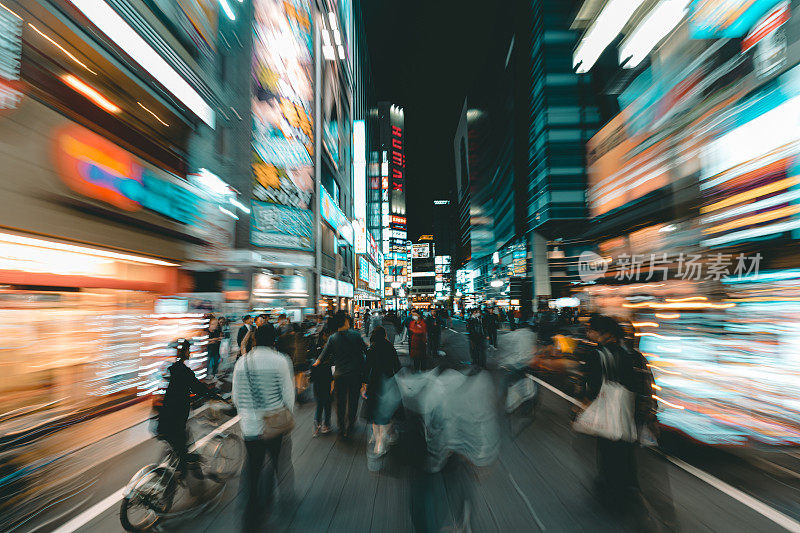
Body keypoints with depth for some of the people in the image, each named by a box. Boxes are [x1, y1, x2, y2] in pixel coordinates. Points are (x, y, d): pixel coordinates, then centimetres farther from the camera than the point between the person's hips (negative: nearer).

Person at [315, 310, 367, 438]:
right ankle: (349, 428, 25)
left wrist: (315, 364, 17)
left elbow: (323, 357, -2)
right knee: (352, 401, 15)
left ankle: (341, 429, 27)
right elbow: (365, 350, -1)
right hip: (355, 374, -1)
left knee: (340, 402, 16)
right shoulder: (356, 335, -11)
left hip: (339, 375, 1)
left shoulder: (332, 338, -8)